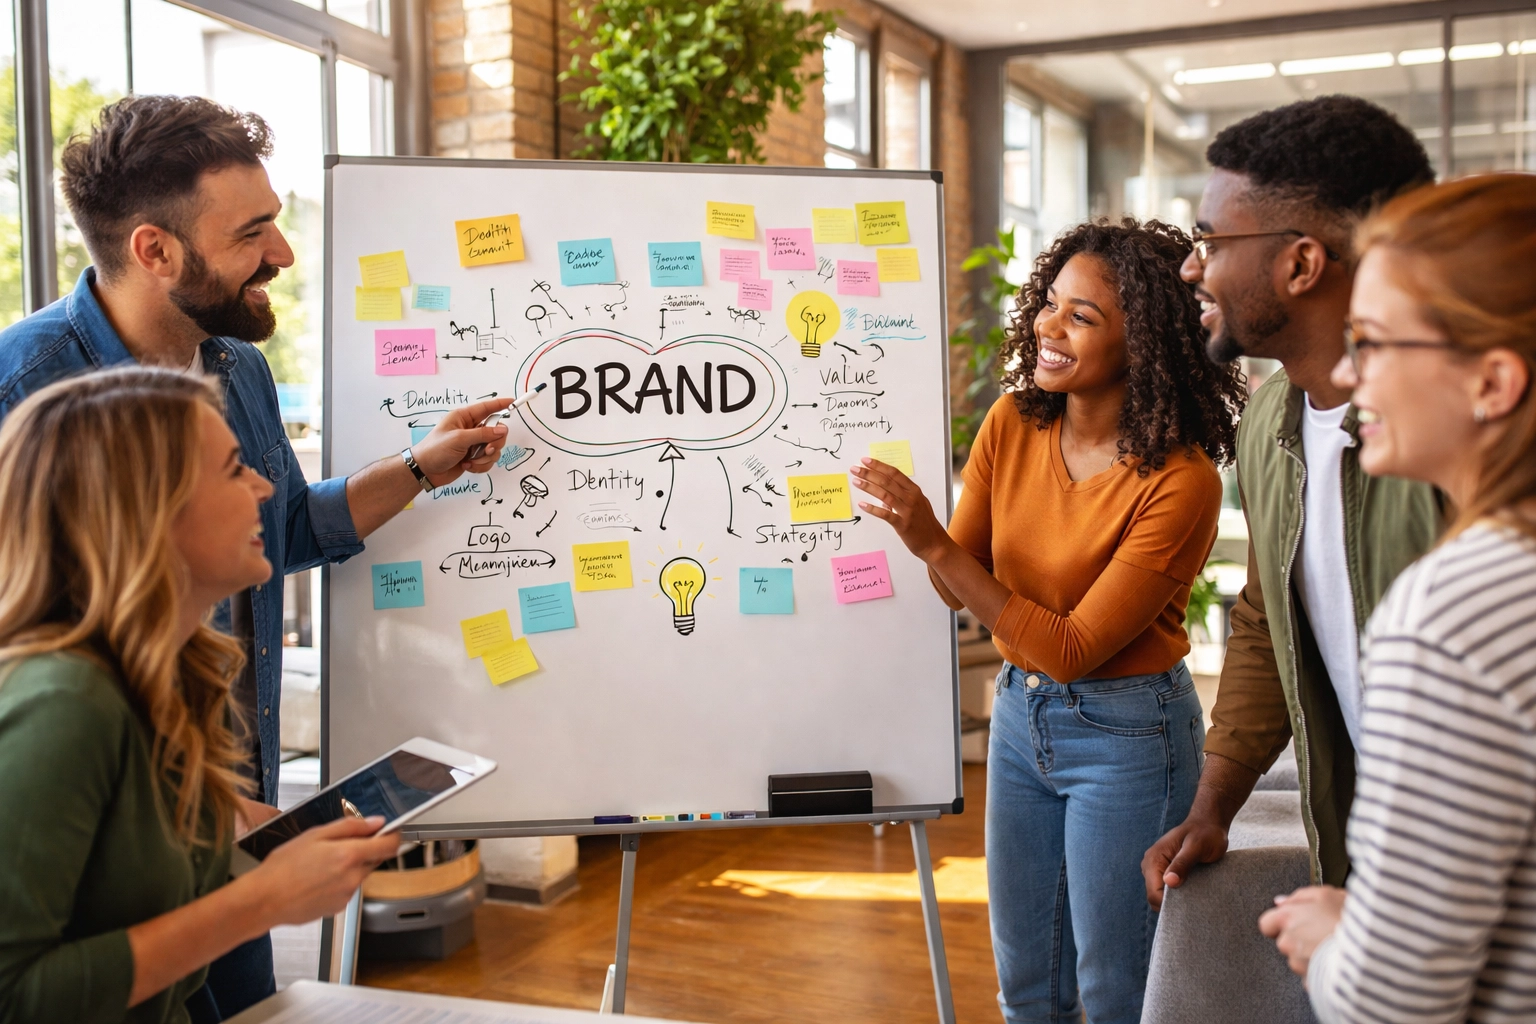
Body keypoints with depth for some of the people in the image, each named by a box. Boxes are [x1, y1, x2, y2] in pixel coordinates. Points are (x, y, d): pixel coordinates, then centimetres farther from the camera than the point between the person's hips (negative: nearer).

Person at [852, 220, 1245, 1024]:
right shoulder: (1014, 423, -5)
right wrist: (911, 522, -19)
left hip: (1126, 735, -6)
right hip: (1020, 712, 6)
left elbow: (1074, 649, -23)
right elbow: (961, 588, 3)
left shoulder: (1180, 482, -22)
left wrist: (933, 544, -27)